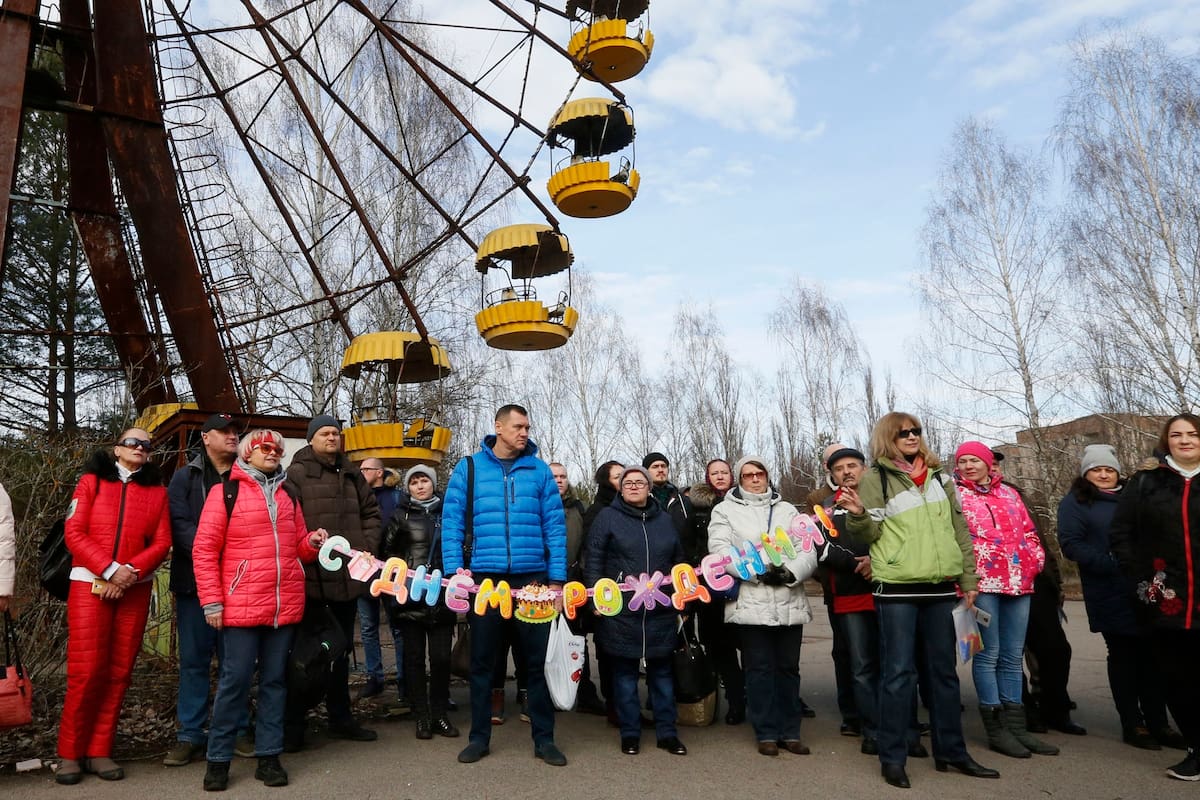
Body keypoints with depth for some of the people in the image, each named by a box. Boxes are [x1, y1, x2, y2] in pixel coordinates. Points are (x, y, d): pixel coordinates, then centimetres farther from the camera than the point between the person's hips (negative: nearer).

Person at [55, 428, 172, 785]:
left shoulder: (157, 490, 9)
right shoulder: (92, 481, 5)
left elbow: (162, 542, 3)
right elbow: (74, 532, -4)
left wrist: (130, 572, -13)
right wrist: (109, 569, -14)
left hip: (136, 589, 2)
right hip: (89, 583, -2)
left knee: (118, 671, 4)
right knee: (86, 669, -5)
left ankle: (99, 751, 14)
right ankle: (71, 752, 10)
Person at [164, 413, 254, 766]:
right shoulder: (185, 477, 5)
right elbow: (180, 525, -7)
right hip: (195, 580, -1)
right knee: (194, 660, 5)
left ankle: (238, 730, 18)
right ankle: (191, 735, 15)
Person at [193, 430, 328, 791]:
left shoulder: (287, 494, 14)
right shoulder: (225, 491, -1)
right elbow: (204, 549, -4)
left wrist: (312, 542, -3)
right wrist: (212, 601, -9)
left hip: (286, 605, 5)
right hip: (242, 607, -4)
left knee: (275, 680, 10)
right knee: (235, 680, 1)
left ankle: (269, 757, 19)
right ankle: (218, 760, 16)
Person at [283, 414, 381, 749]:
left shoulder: (352, 474, 14)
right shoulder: (296, 473, -4)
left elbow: (371, 511, 19)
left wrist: (367, 546, 6)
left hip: (348, 574, 6)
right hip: (311, 575, -6)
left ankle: (340, 718, 29)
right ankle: (293, 724, 15)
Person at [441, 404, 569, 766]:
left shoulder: (539, 471, 5)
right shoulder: (468, 469, 3)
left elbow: (555, 526, 3)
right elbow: (451, 524, 2)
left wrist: (557, 579, -2)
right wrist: (454, 572, -8)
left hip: (532, 578, 1)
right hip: (484, 578, 0)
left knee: (539, 659, 7)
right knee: (482, 660, 11)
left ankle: (544, 738, 20)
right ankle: (479, 736, 26)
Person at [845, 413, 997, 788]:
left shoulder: (939, 477, 12)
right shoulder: (875, 479, -2)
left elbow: (960, 530, 16)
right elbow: (870, 532, -6)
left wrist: (968, 579, 13)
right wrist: (858, 515, -27)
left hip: (941, 588, 5)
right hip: (897, 589, -5)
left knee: (944, 670, 13)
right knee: (898, 672, -2)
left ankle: (951, 750, 25)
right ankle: (892, 757, 7)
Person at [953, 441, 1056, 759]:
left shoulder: (1009, 493, 18)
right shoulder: (955, 494, 2)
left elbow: (1029, 531, 21)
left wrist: (1036, 559, 6)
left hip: (1018, 581, 5)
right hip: (981, 582, -5)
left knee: (1013, 656, 9)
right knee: (988, 654, -2)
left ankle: (1015, 724, 17)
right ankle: (996, 729, 5)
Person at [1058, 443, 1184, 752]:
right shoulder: (1075, 503, -1)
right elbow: (1071, 544, -11)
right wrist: (1111, 564, -21)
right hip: (1111, 597, -5)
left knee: (1152, 656, 8)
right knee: (1123, 658, 4)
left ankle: (1158, 723, 19)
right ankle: (1133, 725, 14)